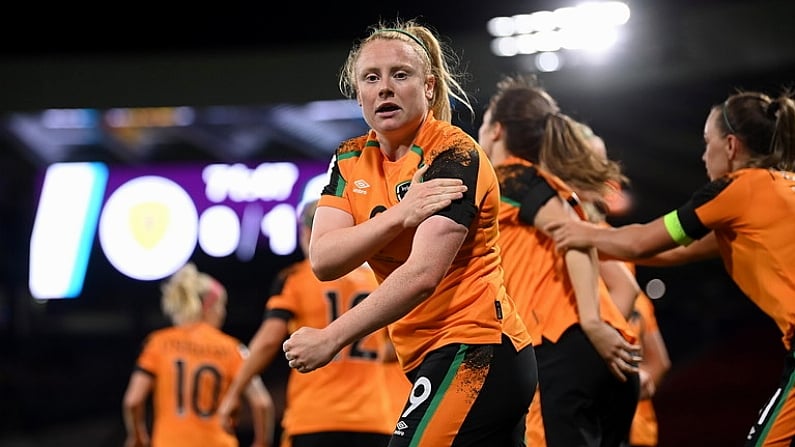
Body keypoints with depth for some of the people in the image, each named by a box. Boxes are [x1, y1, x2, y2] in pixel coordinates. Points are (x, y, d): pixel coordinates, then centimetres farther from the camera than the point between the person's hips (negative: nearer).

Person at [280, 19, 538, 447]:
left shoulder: (454, 155, -13)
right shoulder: (351, 159, 8)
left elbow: (422, 275, -25)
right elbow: (323, 260, -6)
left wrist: (330, 338, -27)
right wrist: (400, 214, -21)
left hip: (475, 351, -8)